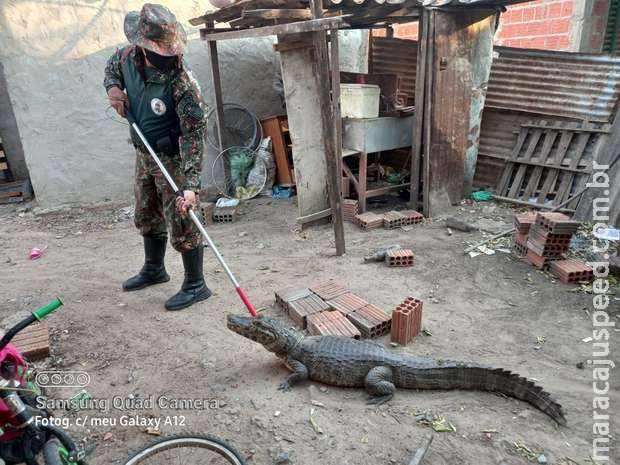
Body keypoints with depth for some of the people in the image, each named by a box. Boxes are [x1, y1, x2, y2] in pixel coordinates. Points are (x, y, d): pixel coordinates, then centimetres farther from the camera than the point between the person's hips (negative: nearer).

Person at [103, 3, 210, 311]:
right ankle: (153, 270, 41)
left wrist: (191, 185, -37)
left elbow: (194, 134, -29)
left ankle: (195, 285, 12)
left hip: (172, 158, -7)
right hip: (143, 155, 8)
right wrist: (113, 88, -5)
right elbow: (112, 66, 19)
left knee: (181, 223, -3)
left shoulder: (182, 84, -27)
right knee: (146, 216, 20)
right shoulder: (129, 56, -7)